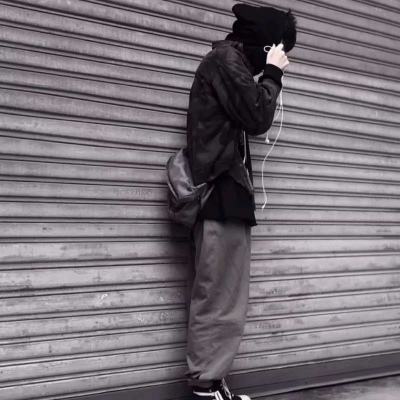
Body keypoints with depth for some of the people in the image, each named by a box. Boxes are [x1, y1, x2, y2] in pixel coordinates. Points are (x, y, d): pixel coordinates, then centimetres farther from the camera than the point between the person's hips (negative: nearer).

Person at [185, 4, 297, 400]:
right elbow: (257, 118, -11)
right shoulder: (226, 58, -4)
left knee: (220, 300, 8)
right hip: (222, 194, -10)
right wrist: (272, 73, -1)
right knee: (219, 302, -8)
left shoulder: (227, 60, 25)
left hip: (225, 194, 10)